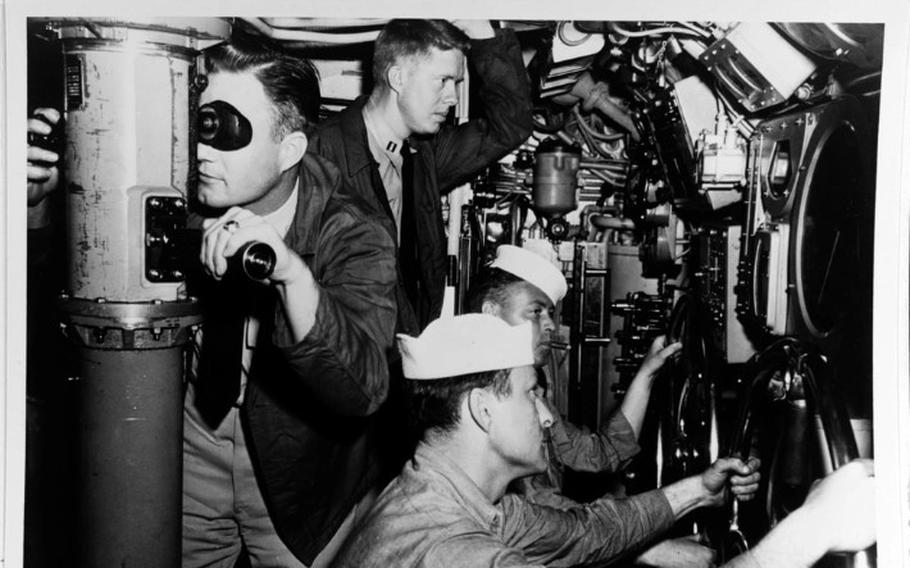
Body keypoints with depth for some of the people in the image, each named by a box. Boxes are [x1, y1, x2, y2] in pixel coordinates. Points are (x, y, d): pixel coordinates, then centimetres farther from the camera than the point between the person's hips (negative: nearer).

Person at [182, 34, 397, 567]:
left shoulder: (351, 238, -23)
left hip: (301, 476, -3)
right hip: (191, 457, 3)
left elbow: (362, 392, -35)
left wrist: (293, 274, -50)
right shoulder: (182, 200, -14)